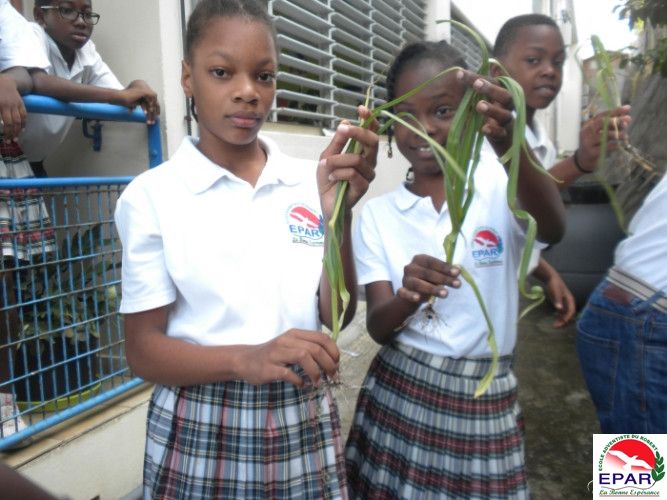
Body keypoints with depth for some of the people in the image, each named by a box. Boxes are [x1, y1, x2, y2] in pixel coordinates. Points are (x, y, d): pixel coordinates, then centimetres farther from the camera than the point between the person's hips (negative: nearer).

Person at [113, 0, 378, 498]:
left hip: (305, 424, 3)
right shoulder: (151, 196, -9)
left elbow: (337, 317, -7)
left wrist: (338, 214, -22)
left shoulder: (310, 182, -3)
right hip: (200, 430, -2)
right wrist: (247, 358, -26)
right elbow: (143, 350, -9)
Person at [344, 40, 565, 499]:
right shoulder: (377, 213, -2)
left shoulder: (499, 188, -5)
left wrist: (511, 146, -44)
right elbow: (377, 327, -9)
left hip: (485, 402, -1)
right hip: (398, 397, 1)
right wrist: (408, 298, -30)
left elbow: (553, 230, -27)